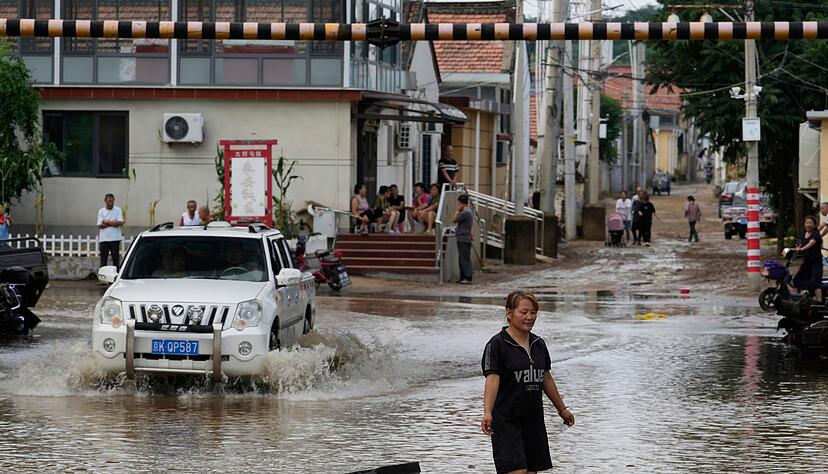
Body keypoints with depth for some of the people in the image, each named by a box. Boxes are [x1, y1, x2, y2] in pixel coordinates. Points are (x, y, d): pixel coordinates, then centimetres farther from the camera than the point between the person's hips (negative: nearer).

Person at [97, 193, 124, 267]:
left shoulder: (118, 210, 2)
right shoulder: (101, 211, 6)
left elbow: (120, 223, -11)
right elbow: (100, 225, -5)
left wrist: (107, 222, -8)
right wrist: (113, 223, -9)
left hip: (115, 238, -1)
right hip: (103, 238, 1)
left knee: (116, 258, 0)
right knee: (103, 259, 4)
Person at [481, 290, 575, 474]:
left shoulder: (538, 344, 11)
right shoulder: (497, 344, -10)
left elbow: (546, 379, 22)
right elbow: (492, 379, -20)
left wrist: (562, 409, 28)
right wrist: (487, 413, -33)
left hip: (534, 420, 7)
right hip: (507, 422, -7)